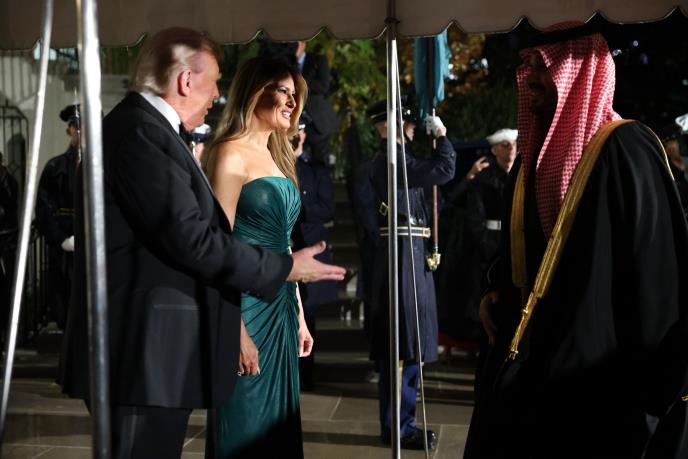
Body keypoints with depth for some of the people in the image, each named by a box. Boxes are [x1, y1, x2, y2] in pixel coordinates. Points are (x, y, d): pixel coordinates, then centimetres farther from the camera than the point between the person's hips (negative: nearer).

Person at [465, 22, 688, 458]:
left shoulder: (625, 150, -14)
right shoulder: (534, 155, 11)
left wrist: (652, 382, -16)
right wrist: (497, 294, 5)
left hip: (596, 368, -8)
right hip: (528, 351, 8)